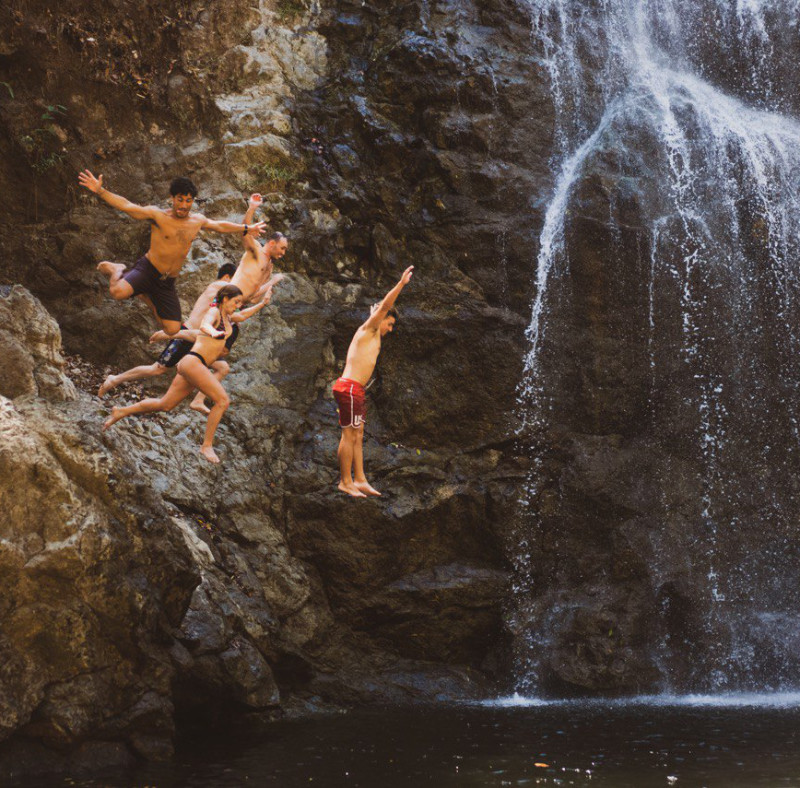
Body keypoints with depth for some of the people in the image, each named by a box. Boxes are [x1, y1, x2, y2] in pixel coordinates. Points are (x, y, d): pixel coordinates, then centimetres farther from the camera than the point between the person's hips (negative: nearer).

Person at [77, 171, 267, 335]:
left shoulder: (198, 221, 7)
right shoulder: (157, 215, -10)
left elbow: (220, 226, 26)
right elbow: (126, 206, -18)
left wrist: (246, 229, 32)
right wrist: (100, 190, -30)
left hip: (167, 282, 6)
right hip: (148, 270, -6)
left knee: (173, 329, 5)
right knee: (119, 292, -36)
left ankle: (146, 296, 29)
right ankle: (117, 271, 4)